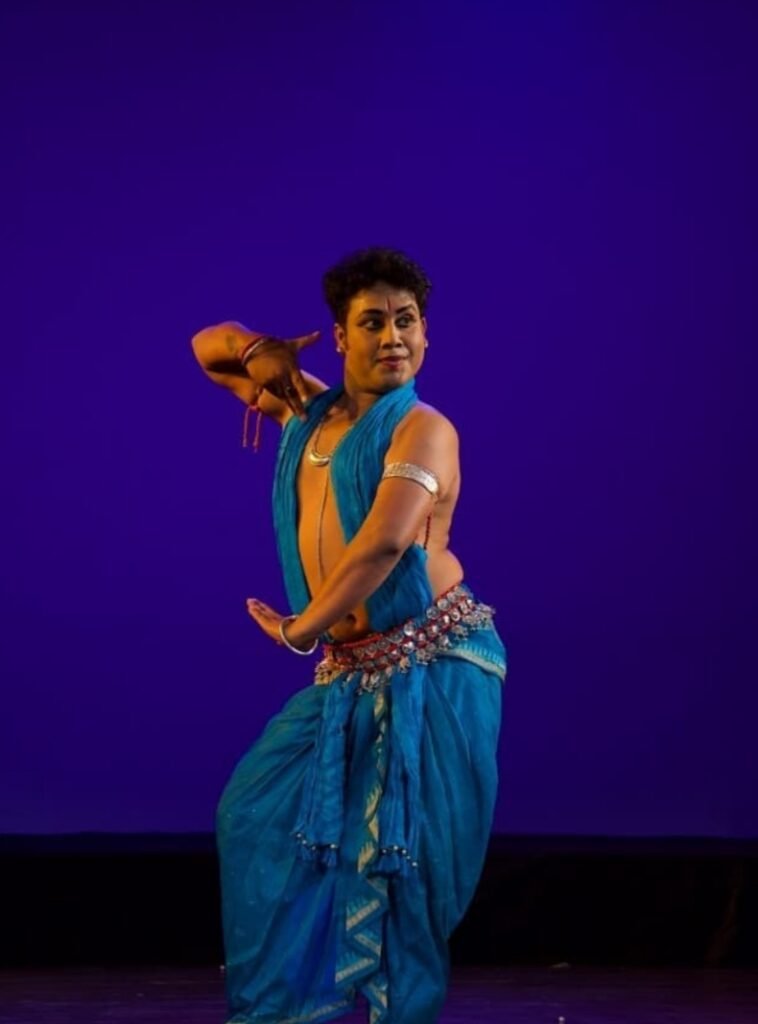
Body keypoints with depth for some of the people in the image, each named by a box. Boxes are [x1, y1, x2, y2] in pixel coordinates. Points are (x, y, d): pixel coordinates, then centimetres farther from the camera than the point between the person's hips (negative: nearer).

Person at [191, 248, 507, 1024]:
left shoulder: (422, 428, -8)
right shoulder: (309, 409, 14)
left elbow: (386, 539, -24)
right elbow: (209, 347, 27)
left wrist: (301, 629, -17)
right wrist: (263, 354, 4)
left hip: (436, 665, -7)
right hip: (351, 676, 8)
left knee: (403, 849, -6)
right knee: (260, 810, 9)